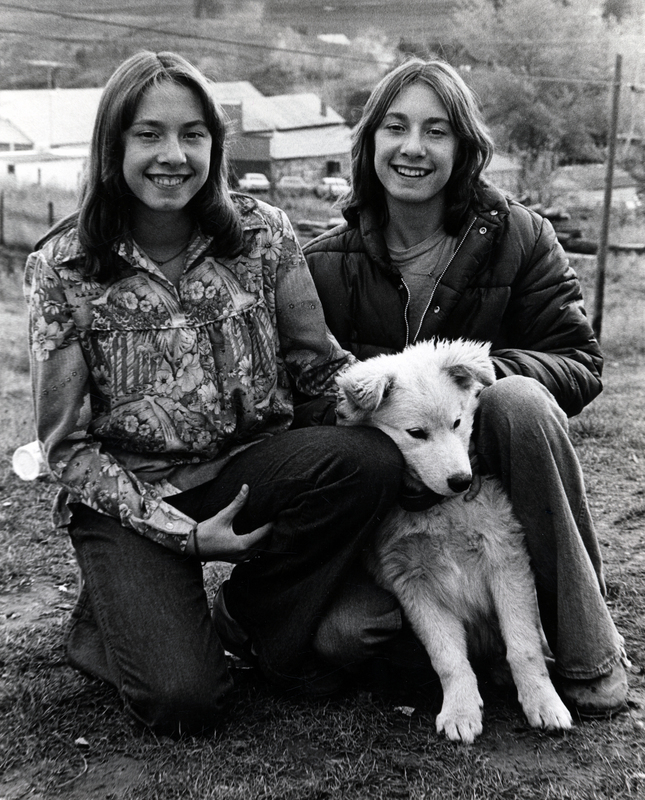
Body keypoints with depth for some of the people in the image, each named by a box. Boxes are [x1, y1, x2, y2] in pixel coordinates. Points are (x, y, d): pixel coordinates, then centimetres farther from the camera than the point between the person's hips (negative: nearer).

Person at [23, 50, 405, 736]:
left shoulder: (262, 234, -1)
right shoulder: (62, 269, -7)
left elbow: (319, 366, 3)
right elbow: (67, 444, -6)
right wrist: (182, 531, -16)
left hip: (248, 468, 3)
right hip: (127, 497, -3)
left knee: (372, 459, -27)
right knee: (183, 700, -22)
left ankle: (245, 615, -2)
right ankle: (116, 618, 15)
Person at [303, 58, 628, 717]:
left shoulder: (517, 236, -2)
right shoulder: (326, 263, -1)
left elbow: (581, 361, -5)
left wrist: (487, 371, -25)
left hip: (492, 471, 0)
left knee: (518, 401, -34)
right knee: (344, 633, -27)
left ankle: (587, 649, -20)